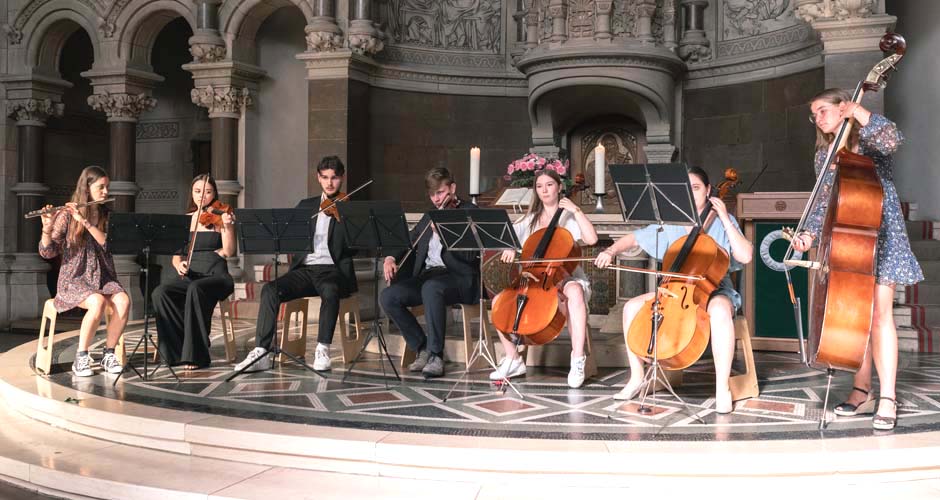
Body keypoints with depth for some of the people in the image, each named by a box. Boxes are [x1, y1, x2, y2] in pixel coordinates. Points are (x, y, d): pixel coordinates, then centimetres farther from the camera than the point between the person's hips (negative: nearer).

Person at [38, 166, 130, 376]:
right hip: (74, 280, -3)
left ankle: (109, 354, -13)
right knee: (98, 302, -34)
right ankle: (81, 358, -18)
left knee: (124, 301, -29)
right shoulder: (67, 215, -2)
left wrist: (85, 222, -19)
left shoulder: (108, 216, 9)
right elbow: (47, 252, -7)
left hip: (103, 279, 3)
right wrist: (47, 228, -25)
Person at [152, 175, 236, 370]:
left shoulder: (220, 217, 3)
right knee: (160, 293, -26)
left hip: (216, 275, -4)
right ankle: (178, 351, -18)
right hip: (190, 276, 4)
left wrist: (228, 226, -24)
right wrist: (179, 264, -9)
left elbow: (229, 251, -9)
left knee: (196, 288, -36)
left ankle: (195, 354, -26)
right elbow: (176, 255, 14)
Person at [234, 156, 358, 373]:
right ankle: (262, 351, -24)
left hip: (333, 270, -3)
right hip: (305, 269, 3)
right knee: (270, 290, -24)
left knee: (330, 291, -38)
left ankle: (322, 350, -27)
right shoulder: (305, 206, 21)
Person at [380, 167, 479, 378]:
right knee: (388, 296, -18)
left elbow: (470, 254, -13)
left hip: (459, 277, -7)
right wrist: (391, 258, 5)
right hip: (427, 275, 7)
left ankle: (436, 356, -28)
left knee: (431, 288, -39)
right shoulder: (429, 217, 22)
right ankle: (422, 348, -3)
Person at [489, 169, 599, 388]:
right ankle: (513, 360, -8)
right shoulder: (530, 220, 18)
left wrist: (576, 211, -11)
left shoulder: (569, 218, 6)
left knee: (574, 292, -40)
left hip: (566, 278, -4)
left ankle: (578, 360, -37)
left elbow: (591, 239, -12)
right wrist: (508, 247, -12)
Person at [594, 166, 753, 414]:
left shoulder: (722, 222, -2)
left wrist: (725, 219, -17)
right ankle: (636, 378, -6)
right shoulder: (670, 224, 7)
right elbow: (634, 239, 11)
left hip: (714, 290, -4)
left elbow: (746, 256, -16)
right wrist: (611, 250, -9)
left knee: (720, 310, -40)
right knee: (631, 307, -17)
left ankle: (722, 389, -33)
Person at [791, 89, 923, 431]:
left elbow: (891, 140, -27)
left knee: (878, 314, -13)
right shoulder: (824, 155, 14)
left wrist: (858, 112, -21)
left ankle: (887, 399, -11)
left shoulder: (868, 140, -2)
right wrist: (809, 234, -5)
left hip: (878, 234, -6)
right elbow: (825, 202, 10)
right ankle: (862, 391, 11)